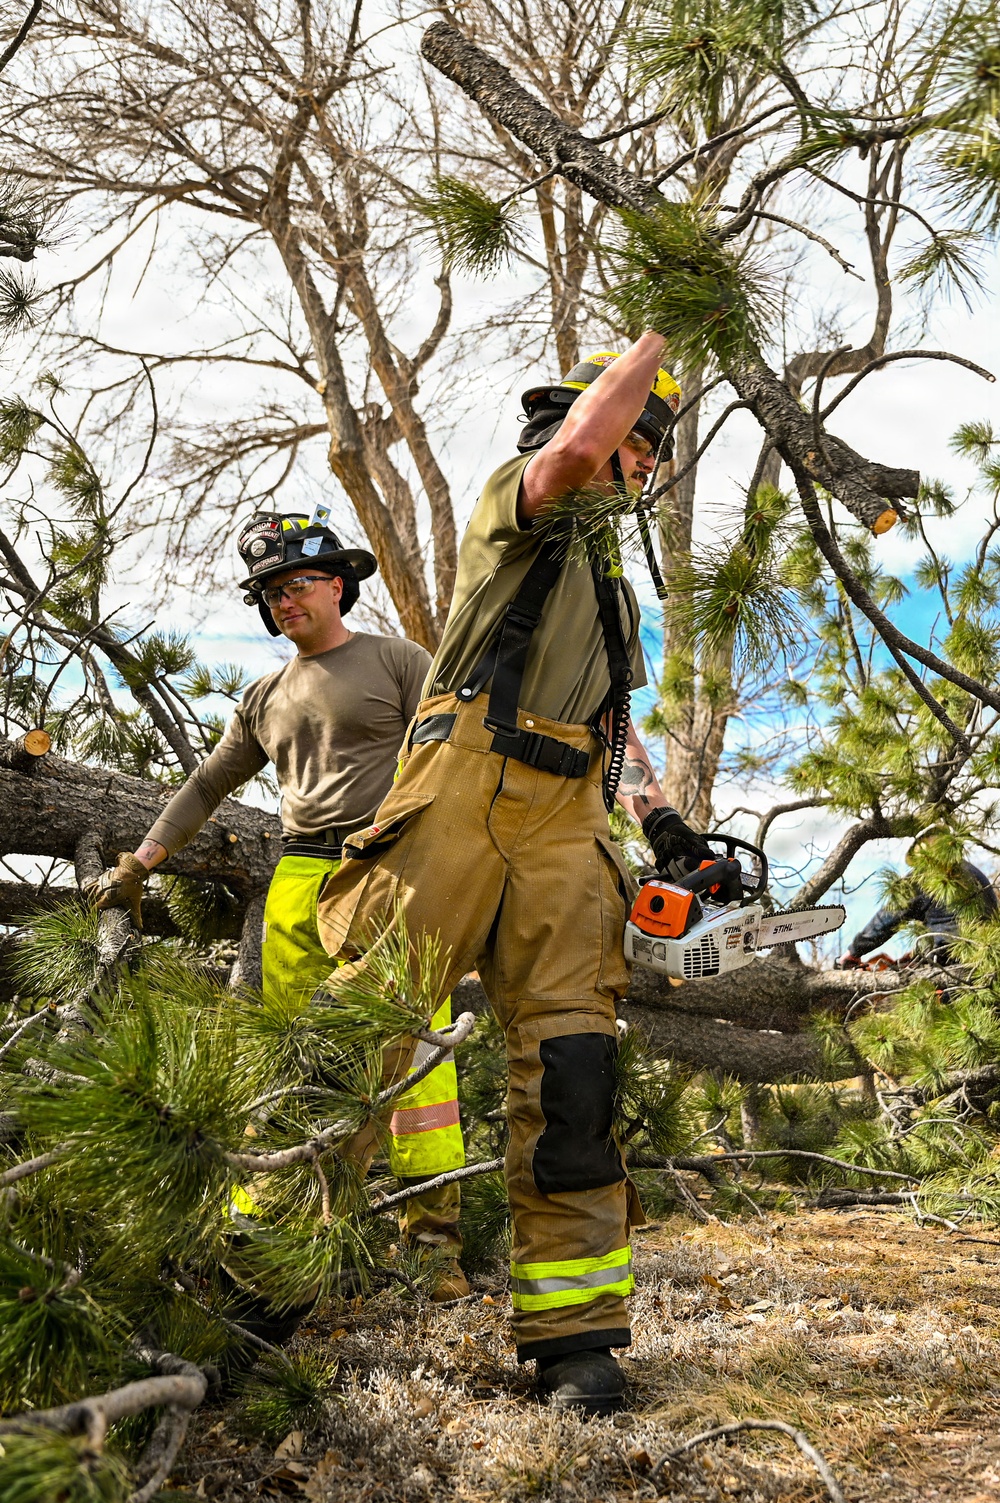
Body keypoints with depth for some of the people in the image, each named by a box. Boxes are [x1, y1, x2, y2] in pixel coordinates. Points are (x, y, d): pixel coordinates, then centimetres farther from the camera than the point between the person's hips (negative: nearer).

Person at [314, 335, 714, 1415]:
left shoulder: (606, 583, 33)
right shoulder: (513, 510, 13)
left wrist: (661, 818, 15)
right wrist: (657, 339, 5)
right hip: (464, 787, -5)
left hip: (564, 818, 6)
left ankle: (572, 1324, -8)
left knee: (570, 1051, -7)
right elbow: (577, 443, -10)